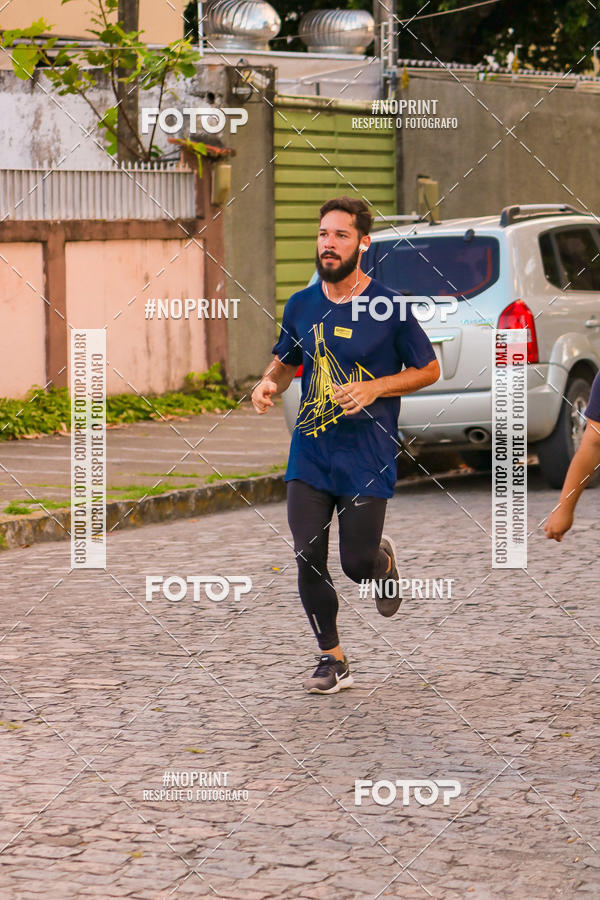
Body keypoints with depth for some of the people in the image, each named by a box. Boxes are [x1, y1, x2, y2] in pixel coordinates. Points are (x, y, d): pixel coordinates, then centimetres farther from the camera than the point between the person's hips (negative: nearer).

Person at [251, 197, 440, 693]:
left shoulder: (389, 307, -8)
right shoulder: (301, 306, 5)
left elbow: (429, 369, 0)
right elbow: (285, 360, 20)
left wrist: (373, 389, -14)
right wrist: (269, 384, -3)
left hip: (368, 456, -3)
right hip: (310, 452, 4)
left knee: (357, 564, -3)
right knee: (308, 559, -2)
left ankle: (385, 559, 35)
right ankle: (332, 659, 14)